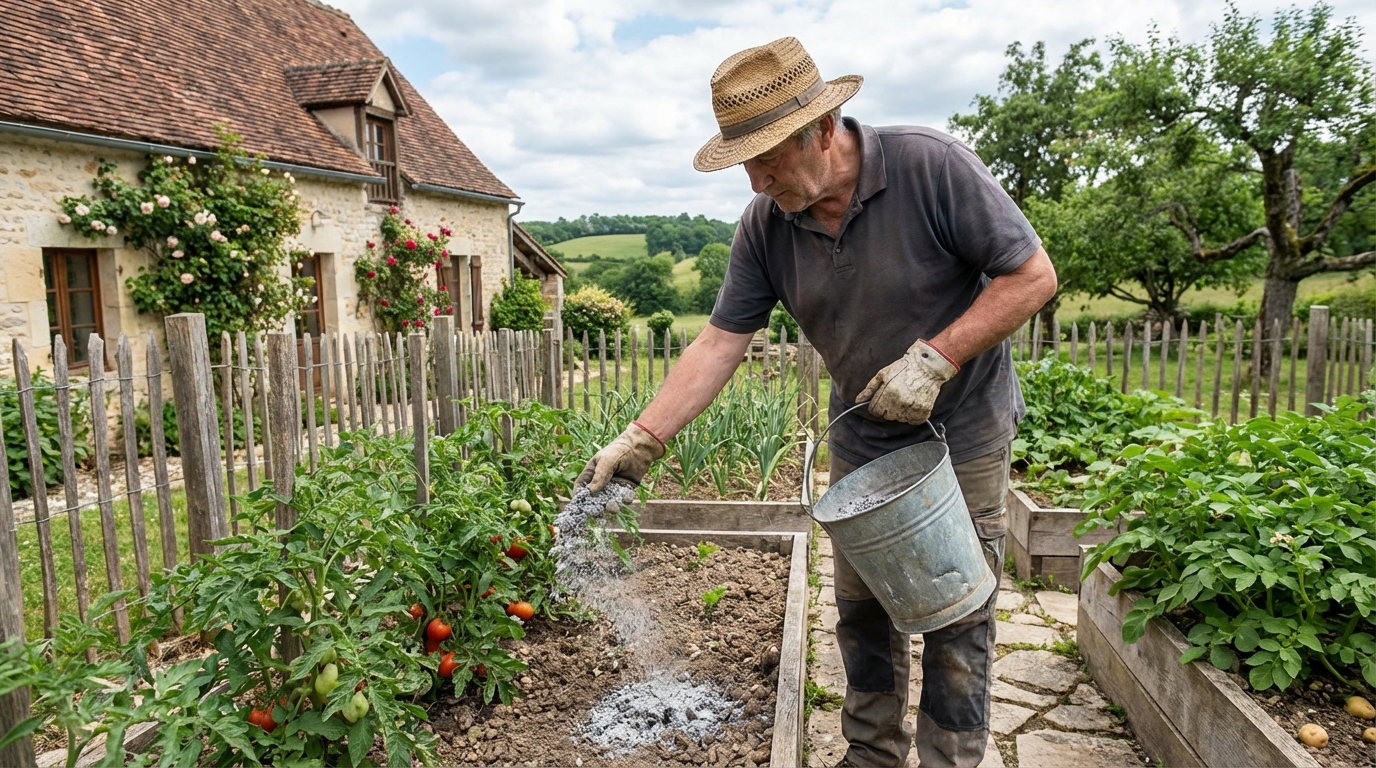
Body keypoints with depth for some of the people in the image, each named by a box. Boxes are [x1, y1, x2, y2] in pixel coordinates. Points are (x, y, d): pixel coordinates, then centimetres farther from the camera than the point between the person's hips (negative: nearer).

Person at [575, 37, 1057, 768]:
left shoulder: (931, 166, -22)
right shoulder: (764, 226, -9)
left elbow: (1032, 275, -17)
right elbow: (719, 344, -9)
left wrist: (934, 358, -25)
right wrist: (640, 440, -15)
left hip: (962, 434, -4)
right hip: (861, 440, 4)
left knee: (955, 617, 5)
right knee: (862, 609, 15)